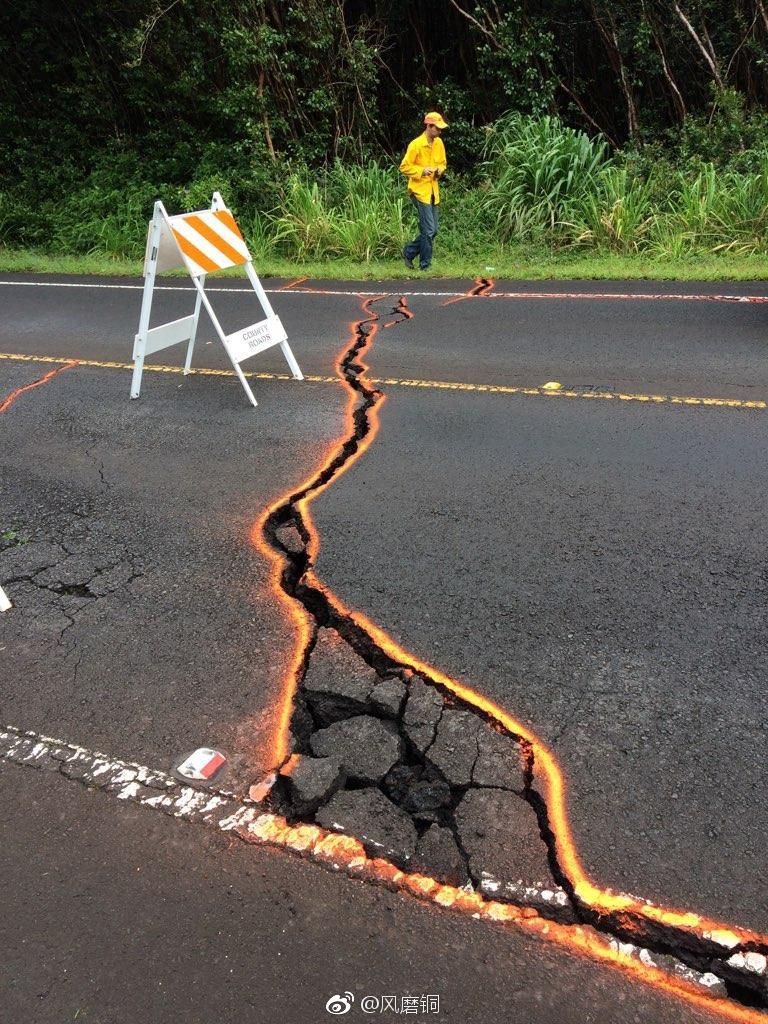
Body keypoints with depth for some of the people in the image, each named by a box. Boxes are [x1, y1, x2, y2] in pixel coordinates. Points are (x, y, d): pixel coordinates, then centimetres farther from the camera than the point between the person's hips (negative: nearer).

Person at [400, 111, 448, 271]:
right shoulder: (416, 144, -12)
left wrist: (440, 169, -1)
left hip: (433, 191, 7)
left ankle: (409, 252, 24)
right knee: (428, 230, -10)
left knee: (433, 230, 8)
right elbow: (404, 167, -10)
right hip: (420, 190, -7)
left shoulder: (439, 143, 9)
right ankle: (425, 266, 1)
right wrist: (421, 171, -21)